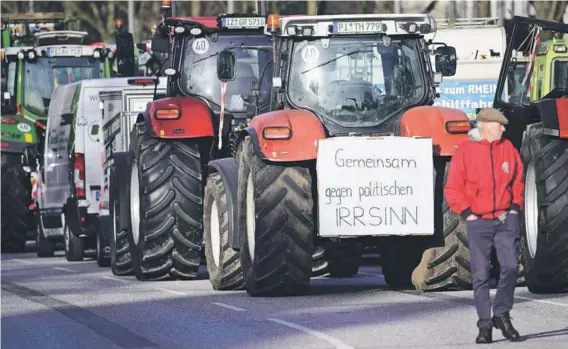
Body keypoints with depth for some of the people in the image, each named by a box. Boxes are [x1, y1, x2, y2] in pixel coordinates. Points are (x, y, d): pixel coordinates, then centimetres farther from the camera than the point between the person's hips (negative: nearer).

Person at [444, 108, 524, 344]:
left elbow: (518, 181, 18)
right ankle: (484, 325, 6)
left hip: (505, 218, 2)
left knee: (510, 266, -11)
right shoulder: (465, 151, -3)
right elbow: (452, 188, -1)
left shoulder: (507, 148, 8)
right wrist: (466, 212, -8)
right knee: (480, 274, 0)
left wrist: (515, 206, 7)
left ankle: (502, 314, 8)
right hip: (478, 221, -2)